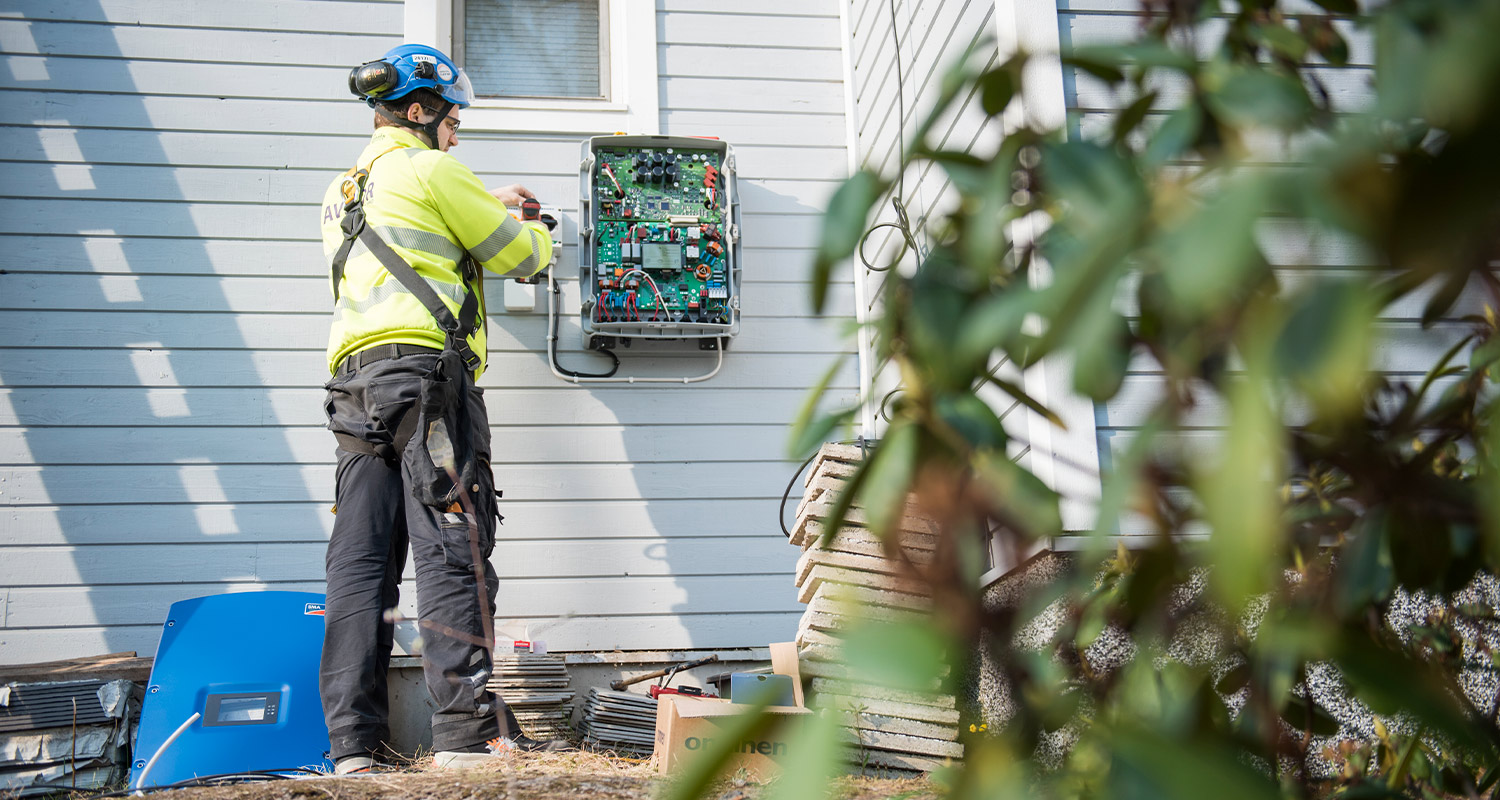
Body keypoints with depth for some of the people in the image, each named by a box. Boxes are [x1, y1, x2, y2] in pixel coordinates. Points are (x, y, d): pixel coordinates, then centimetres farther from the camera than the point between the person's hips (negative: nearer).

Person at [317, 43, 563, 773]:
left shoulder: (344, 193, 28)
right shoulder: (429, 170, 3)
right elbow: (519, 254, 6)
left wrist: (487, 205, 42)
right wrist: (536, 232, 28)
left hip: (355, 383, 8)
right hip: (424, 368, -8)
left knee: (359, 559, 1)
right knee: (449, 549, -11)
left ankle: (353, 744, 0)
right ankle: (467, 731, -14)